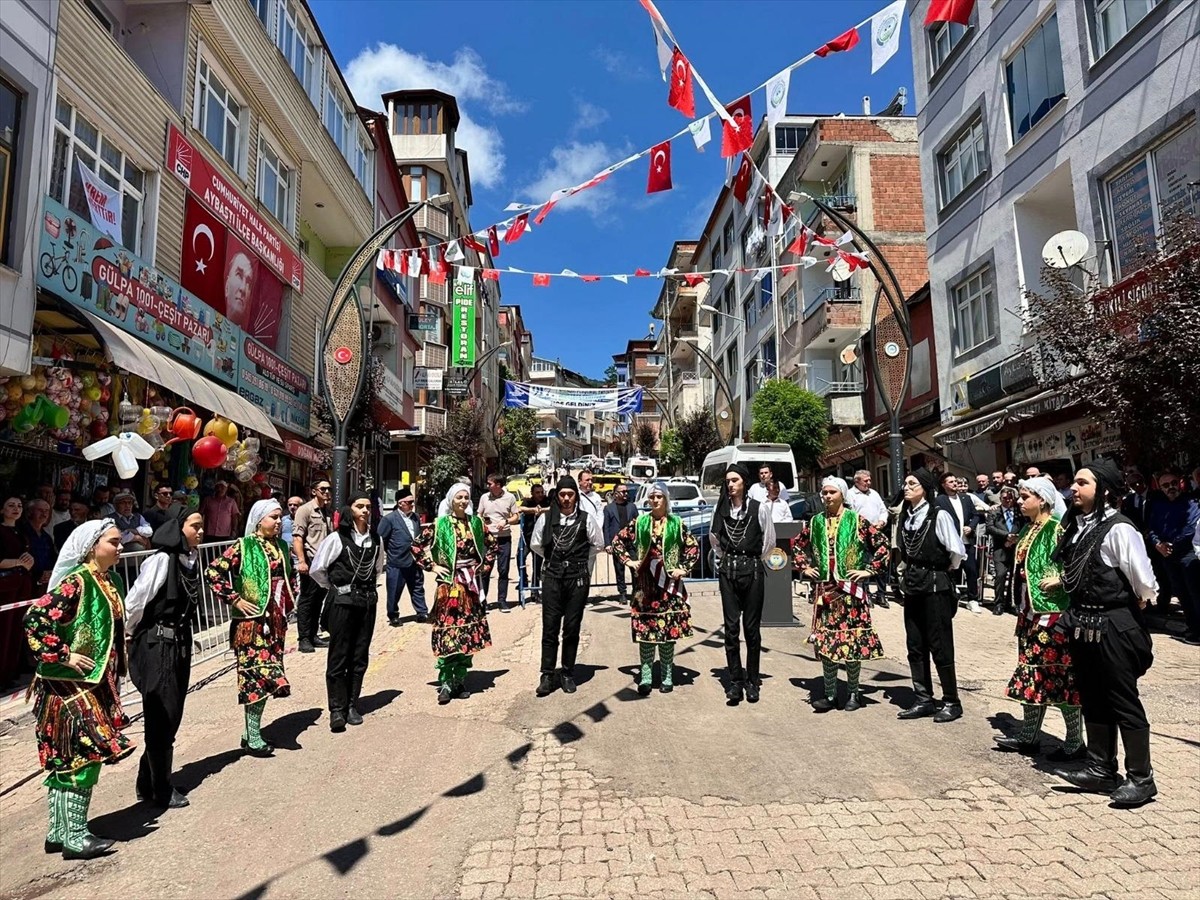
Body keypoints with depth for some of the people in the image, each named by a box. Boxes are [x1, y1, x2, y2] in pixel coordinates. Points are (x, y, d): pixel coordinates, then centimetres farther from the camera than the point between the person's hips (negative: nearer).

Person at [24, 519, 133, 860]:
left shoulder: (110, 581, 8)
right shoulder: (76, 582, -18)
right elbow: (35, 620, -24)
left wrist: (113, 674, 16)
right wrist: (63, 656, -19)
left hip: (96, 682, 9)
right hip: (72, 683, -8)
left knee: (65, 760, 15)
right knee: (83, 755, -3)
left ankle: (59, 832, 25)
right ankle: (74, 836, 8)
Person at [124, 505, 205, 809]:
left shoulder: (192, 559, 4)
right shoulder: (160, 560, -19)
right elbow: (134, 603, -13)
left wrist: (181, 635, 13)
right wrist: (133, 636, 2)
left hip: (181, 643, 7)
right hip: (157, 646, -7)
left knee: (172, 716, 15)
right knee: (161, 718, 3)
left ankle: (148, 782, 31)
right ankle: (160, 791, 18)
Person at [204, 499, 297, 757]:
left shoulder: (282, 547, 10)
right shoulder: (243, 546, -9)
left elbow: (290, 577, 25)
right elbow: (213, 573, -14)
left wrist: (290, 600, 13)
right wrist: (235, 599, -15)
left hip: (276, 620, 7)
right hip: (252, 620, -7)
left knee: (269, 673, 10)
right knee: (256, 673, -5)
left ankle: (251, 730, 24)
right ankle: (253, 738, 6)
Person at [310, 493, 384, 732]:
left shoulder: (376, 539, 5)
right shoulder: (337, 538, -8)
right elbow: (316, 569, -2)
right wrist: (335, 587, 5)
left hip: (368, 601, 4)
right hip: (342, 602, -4)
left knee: (360, 656, 9)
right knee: (339, 656, 0)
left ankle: (352, 704, 19)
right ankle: (337, 709, 8)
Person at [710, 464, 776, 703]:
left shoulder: (759, 509, -6)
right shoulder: (721, 508, 2)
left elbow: (770, 542, 6)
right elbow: (713, 538, 18)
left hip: (752, 570, -2)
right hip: (727, 570, 2)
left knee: (752, 627, 3)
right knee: (731, 627, 2)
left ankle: (752, 680, 15)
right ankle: (734, 681, 10)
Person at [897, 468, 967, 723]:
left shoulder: (939, 514, -15)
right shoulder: (906, 515, 6)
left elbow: (957, 551, -14)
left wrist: (945, 571, 1)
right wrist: (910, 571, 11)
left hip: (935, 586, -7)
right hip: (912, 586, 7)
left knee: (940, 646, 2)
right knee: (915, 646, 12)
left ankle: (952, 702, 17)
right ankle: (924, 701, 22)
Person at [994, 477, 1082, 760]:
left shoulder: (1057, 529, -13)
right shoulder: (1027, 529, 12)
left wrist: (1060, 578, -21)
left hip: (1053, 611, -8)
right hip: (1029, 612, 9)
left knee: (1059, 673, 0)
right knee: (1030, 671, 13)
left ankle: (1075, 742, 14)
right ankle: (1028, 737, 22)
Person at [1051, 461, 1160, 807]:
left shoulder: (1119, 529, -18)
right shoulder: (1078, 525, 6)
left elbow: (1145, 584, -15)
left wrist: (1130, 607, 0)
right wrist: (1062, 581, 5)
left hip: (1114, 626, -8)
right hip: (1083, 623, 8)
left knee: (1124, 702, 4)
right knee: (1093, 700, 15)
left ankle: (1141, 778, 19)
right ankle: (1101, 770, 27)